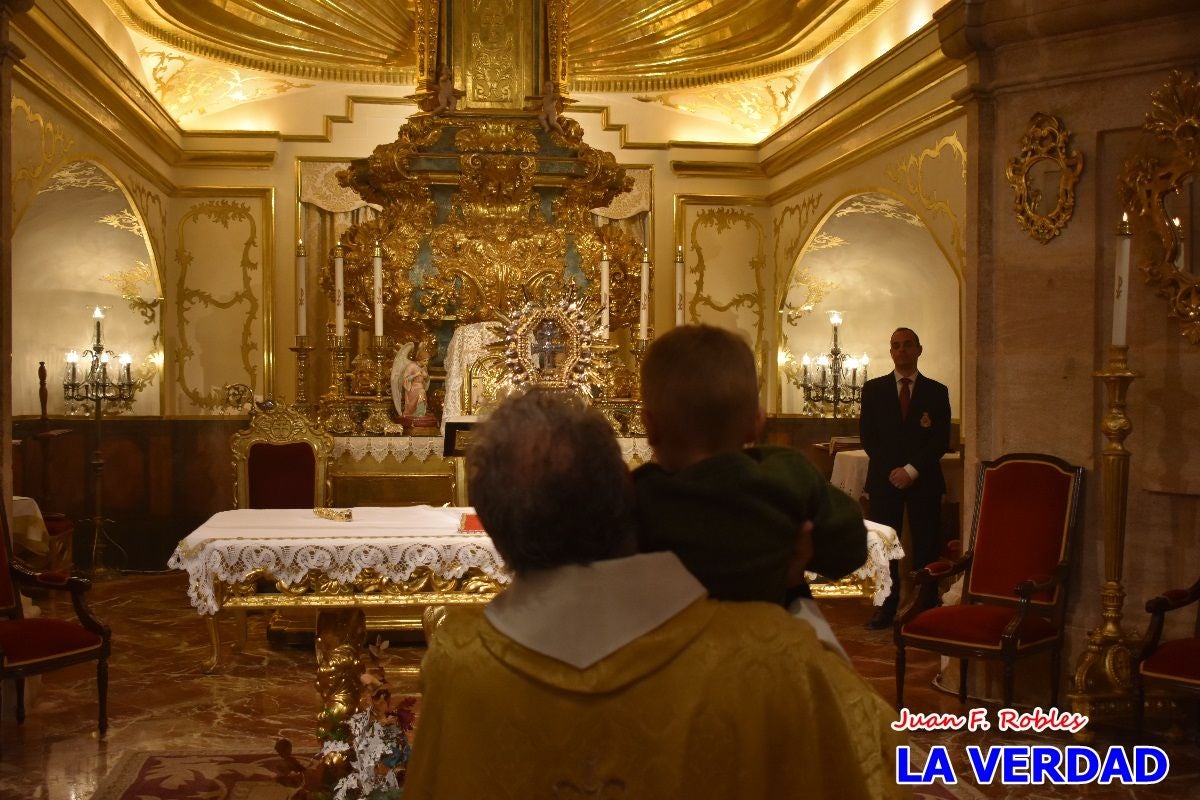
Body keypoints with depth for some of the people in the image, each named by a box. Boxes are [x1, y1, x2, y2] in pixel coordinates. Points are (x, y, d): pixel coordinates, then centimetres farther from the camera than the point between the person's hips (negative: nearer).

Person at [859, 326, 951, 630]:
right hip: (884, 478, 1)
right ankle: (887, 608, 8)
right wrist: (891, 471, -7)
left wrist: (912, 470, -11)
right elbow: (867, 435, 4)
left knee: (926, 547, -1)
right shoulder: (873, 389, 8)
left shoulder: (937, 391, 7)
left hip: (924, 480, 0)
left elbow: (942, 440, 0)